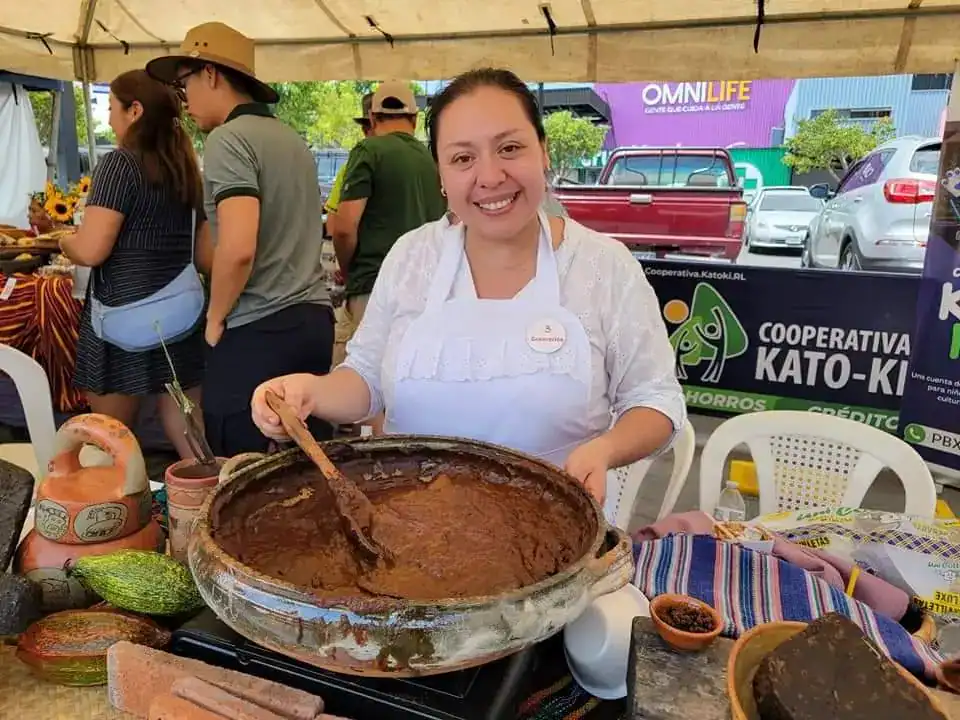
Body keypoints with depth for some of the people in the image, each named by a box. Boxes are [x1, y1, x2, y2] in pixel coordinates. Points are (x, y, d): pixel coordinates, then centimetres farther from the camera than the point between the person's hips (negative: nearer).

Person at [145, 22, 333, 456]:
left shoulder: (228, 139, -11)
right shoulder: (291, 138, 15)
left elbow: (238, 249, -23)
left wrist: (216, 318, -8)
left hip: (257, 329, -8)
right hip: (314, 317, 8)